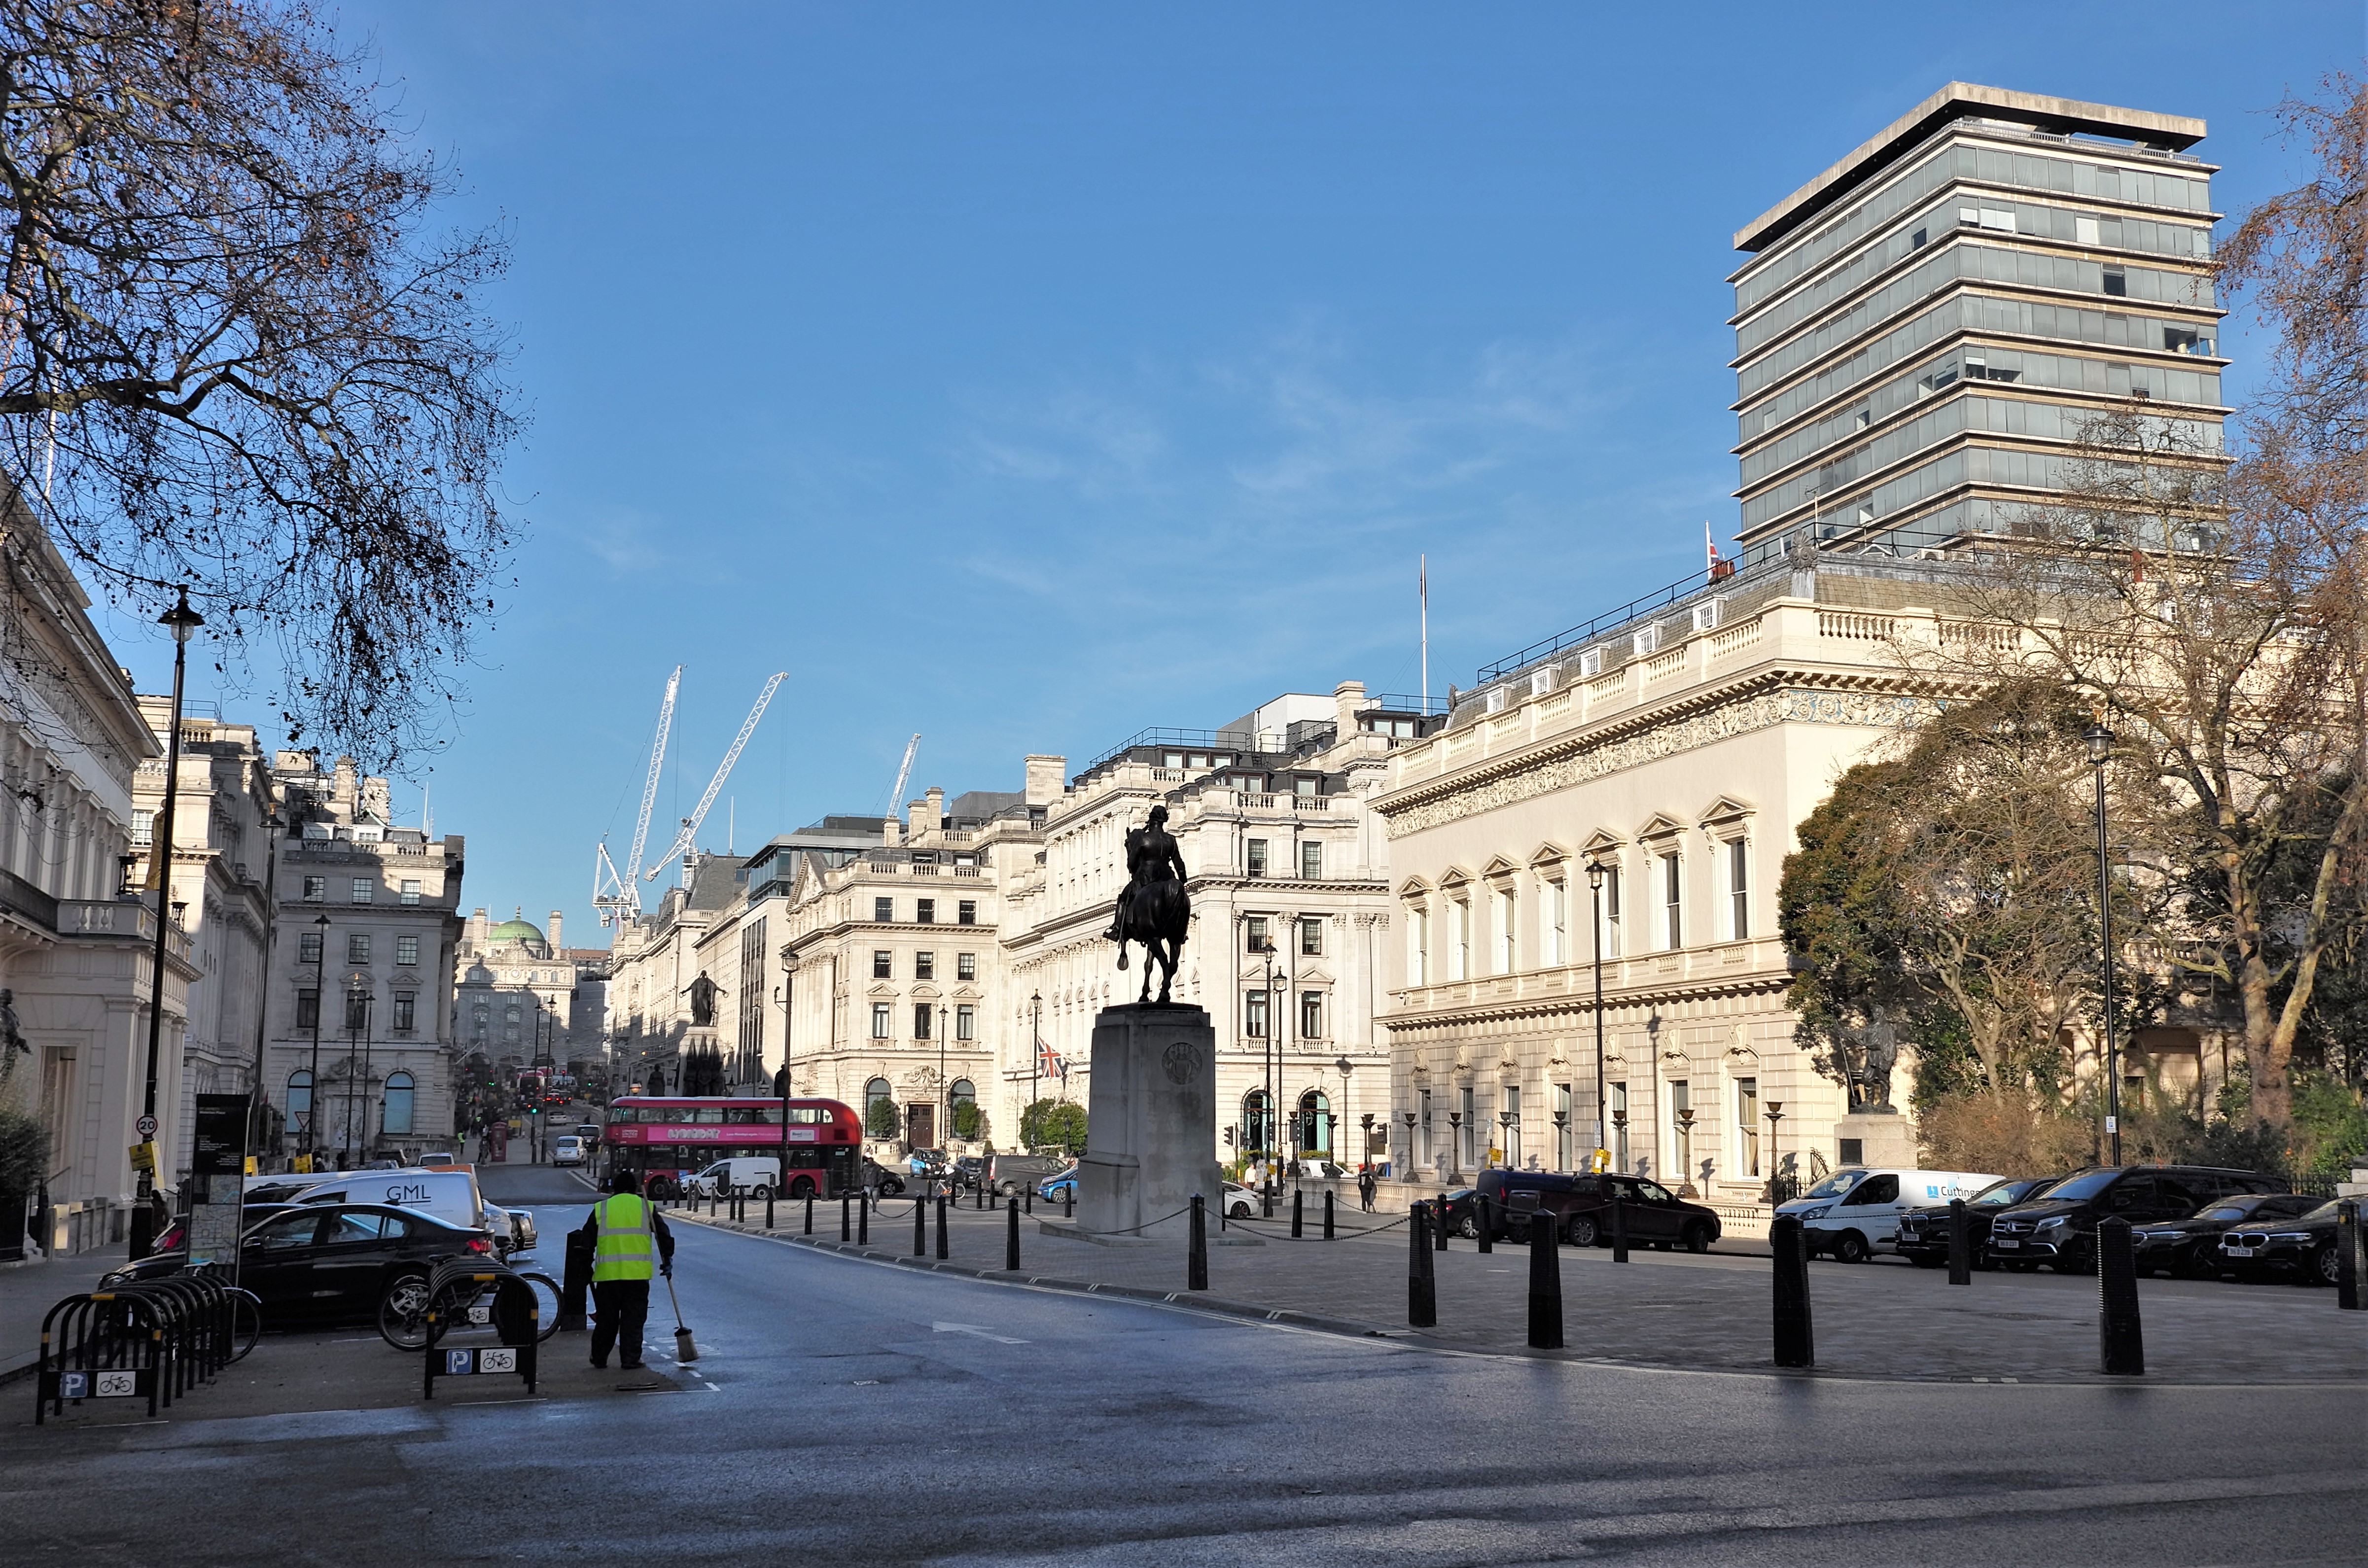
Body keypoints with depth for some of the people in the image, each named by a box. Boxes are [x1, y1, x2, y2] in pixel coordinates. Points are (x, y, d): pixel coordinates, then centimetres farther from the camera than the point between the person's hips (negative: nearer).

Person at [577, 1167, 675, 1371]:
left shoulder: (600, 1209, 9)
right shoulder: (646, 1207, 8)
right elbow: (665, 1235, 7)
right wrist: (667, 1261, 16)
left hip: (607, 1273, 1)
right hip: (638, 1273, -1)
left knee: (606, 1318, 13)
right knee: (633, 1319, 4)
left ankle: (599, 1359, 21)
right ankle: (630, 1360, 1)